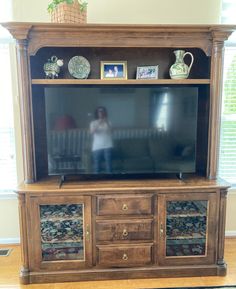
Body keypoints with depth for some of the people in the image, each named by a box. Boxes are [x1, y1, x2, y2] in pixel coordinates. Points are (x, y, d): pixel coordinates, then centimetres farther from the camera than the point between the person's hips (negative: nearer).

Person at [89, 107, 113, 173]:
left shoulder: (108, 122, 9)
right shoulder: (93, 123, 6)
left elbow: (110, 131, -8)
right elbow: (92, 132, -10)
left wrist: (106, 123, -22)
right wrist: (98, 124, -21)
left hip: (107, 146, 0)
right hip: (97, 147, 0)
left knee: (108, 163, -3)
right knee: (96, 165, 0)